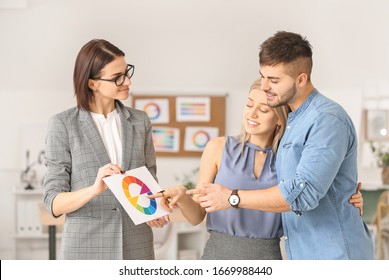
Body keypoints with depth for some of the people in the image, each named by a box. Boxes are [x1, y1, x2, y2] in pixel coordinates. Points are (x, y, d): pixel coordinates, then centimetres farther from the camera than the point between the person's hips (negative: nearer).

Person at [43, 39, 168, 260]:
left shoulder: (140, 121, 6)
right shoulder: (63, 125, -5)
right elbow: (54, 203, -8)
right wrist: (94, 189, -25)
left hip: (136, 247, 3)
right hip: (86, 248, -3)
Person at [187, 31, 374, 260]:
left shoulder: (328, 120, -17)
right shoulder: (295, 121, 14)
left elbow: (303, 193, -24)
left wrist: (232, 198, -17)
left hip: (335, 257, -9)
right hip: (306, 257, 9)